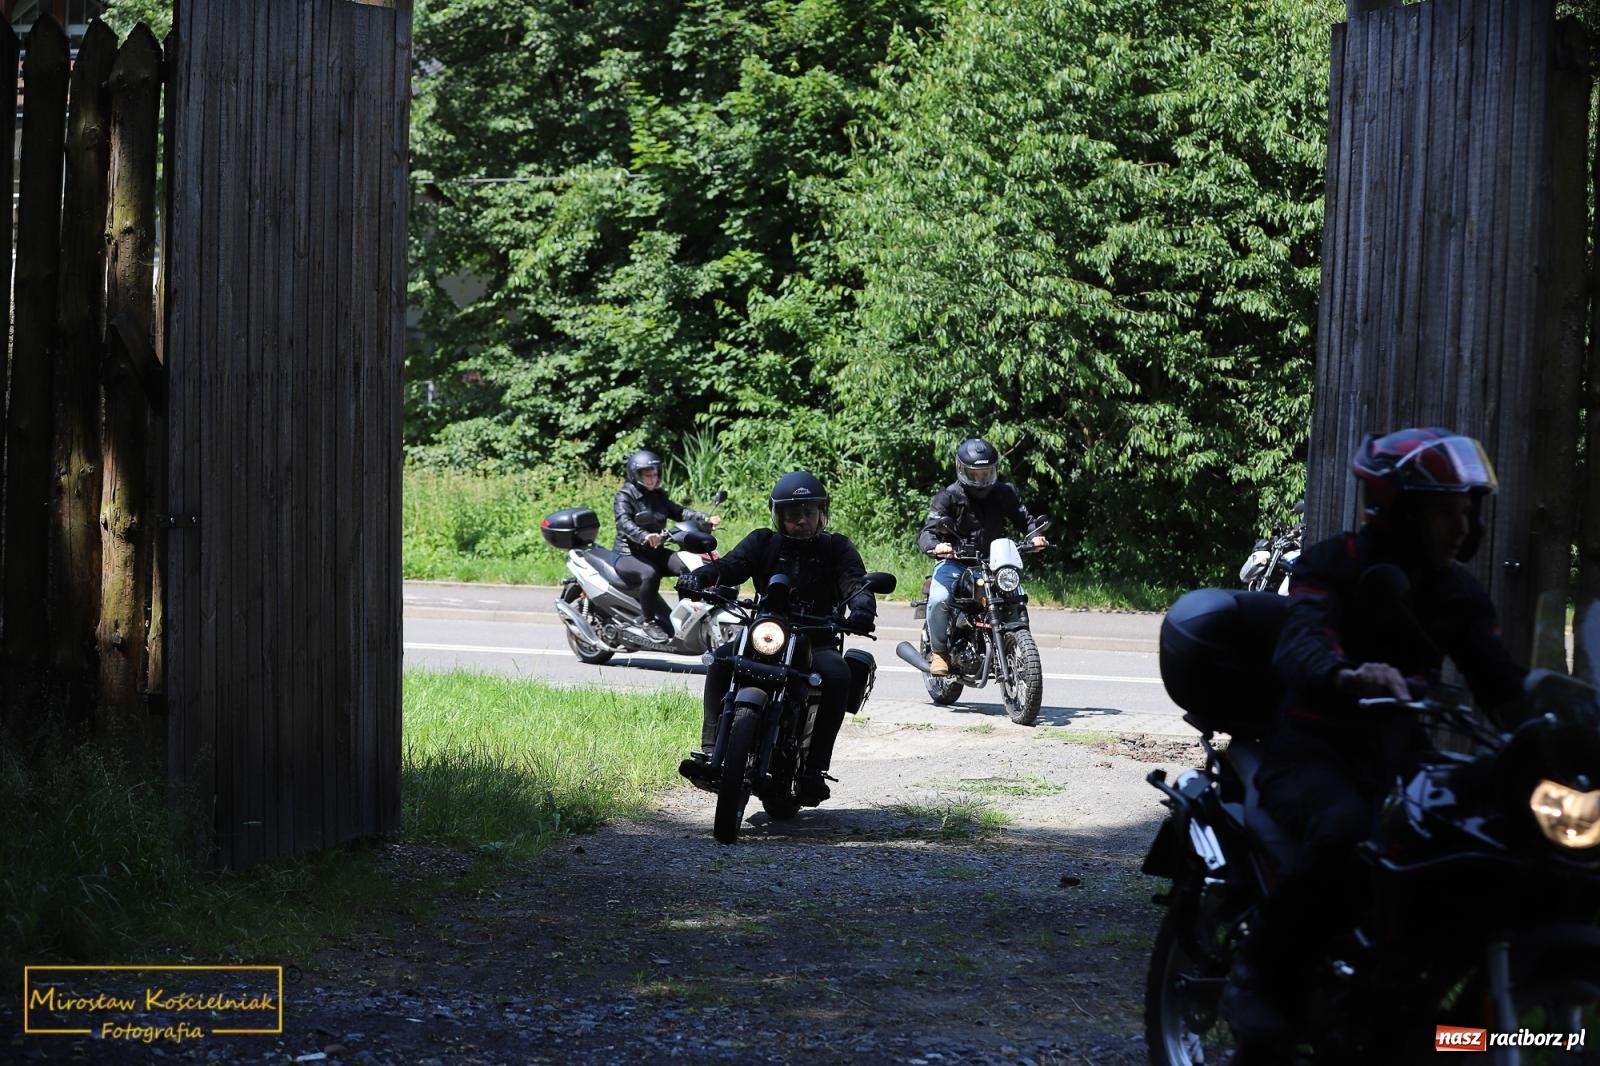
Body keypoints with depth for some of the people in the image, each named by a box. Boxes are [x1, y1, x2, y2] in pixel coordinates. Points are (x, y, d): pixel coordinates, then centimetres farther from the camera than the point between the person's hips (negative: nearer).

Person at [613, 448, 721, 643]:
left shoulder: (658, 496, 15)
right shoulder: (624, 497, -6)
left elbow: (678, 512, 3)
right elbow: (625, 523, -25)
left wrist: (706, 519, -13)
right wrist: (644, 537, -45)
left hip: (654, 552, 6)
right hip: (628, 554, -6)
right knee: (650, 574, -37)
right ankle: (648, 622, -26)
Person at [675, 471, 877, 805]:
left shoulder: (837, 548, 9)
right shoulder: (763, 542, 11)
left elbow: (856, 584, -7)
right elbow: (729, 566, -6)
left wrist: (862, 609, -32)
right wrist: (698, 576, -29)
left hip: (816, 640, -1)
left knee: (837, 674, -33)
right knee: (722, 661, -27)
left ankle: (815, 768, -30)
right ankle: (710, 751, -28)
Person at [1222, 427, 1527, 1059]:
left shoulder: (1457, 593, 10)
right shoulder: (1332, 567, -10)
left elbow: (1502, 683, 0)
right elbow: (1299, 649, -30)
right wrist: (1348, 676, -53)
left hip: (1398, 761, 6)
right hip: (1312, 753, -6)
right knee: (1343, 828, -38)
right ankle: (1259, 979, -23)